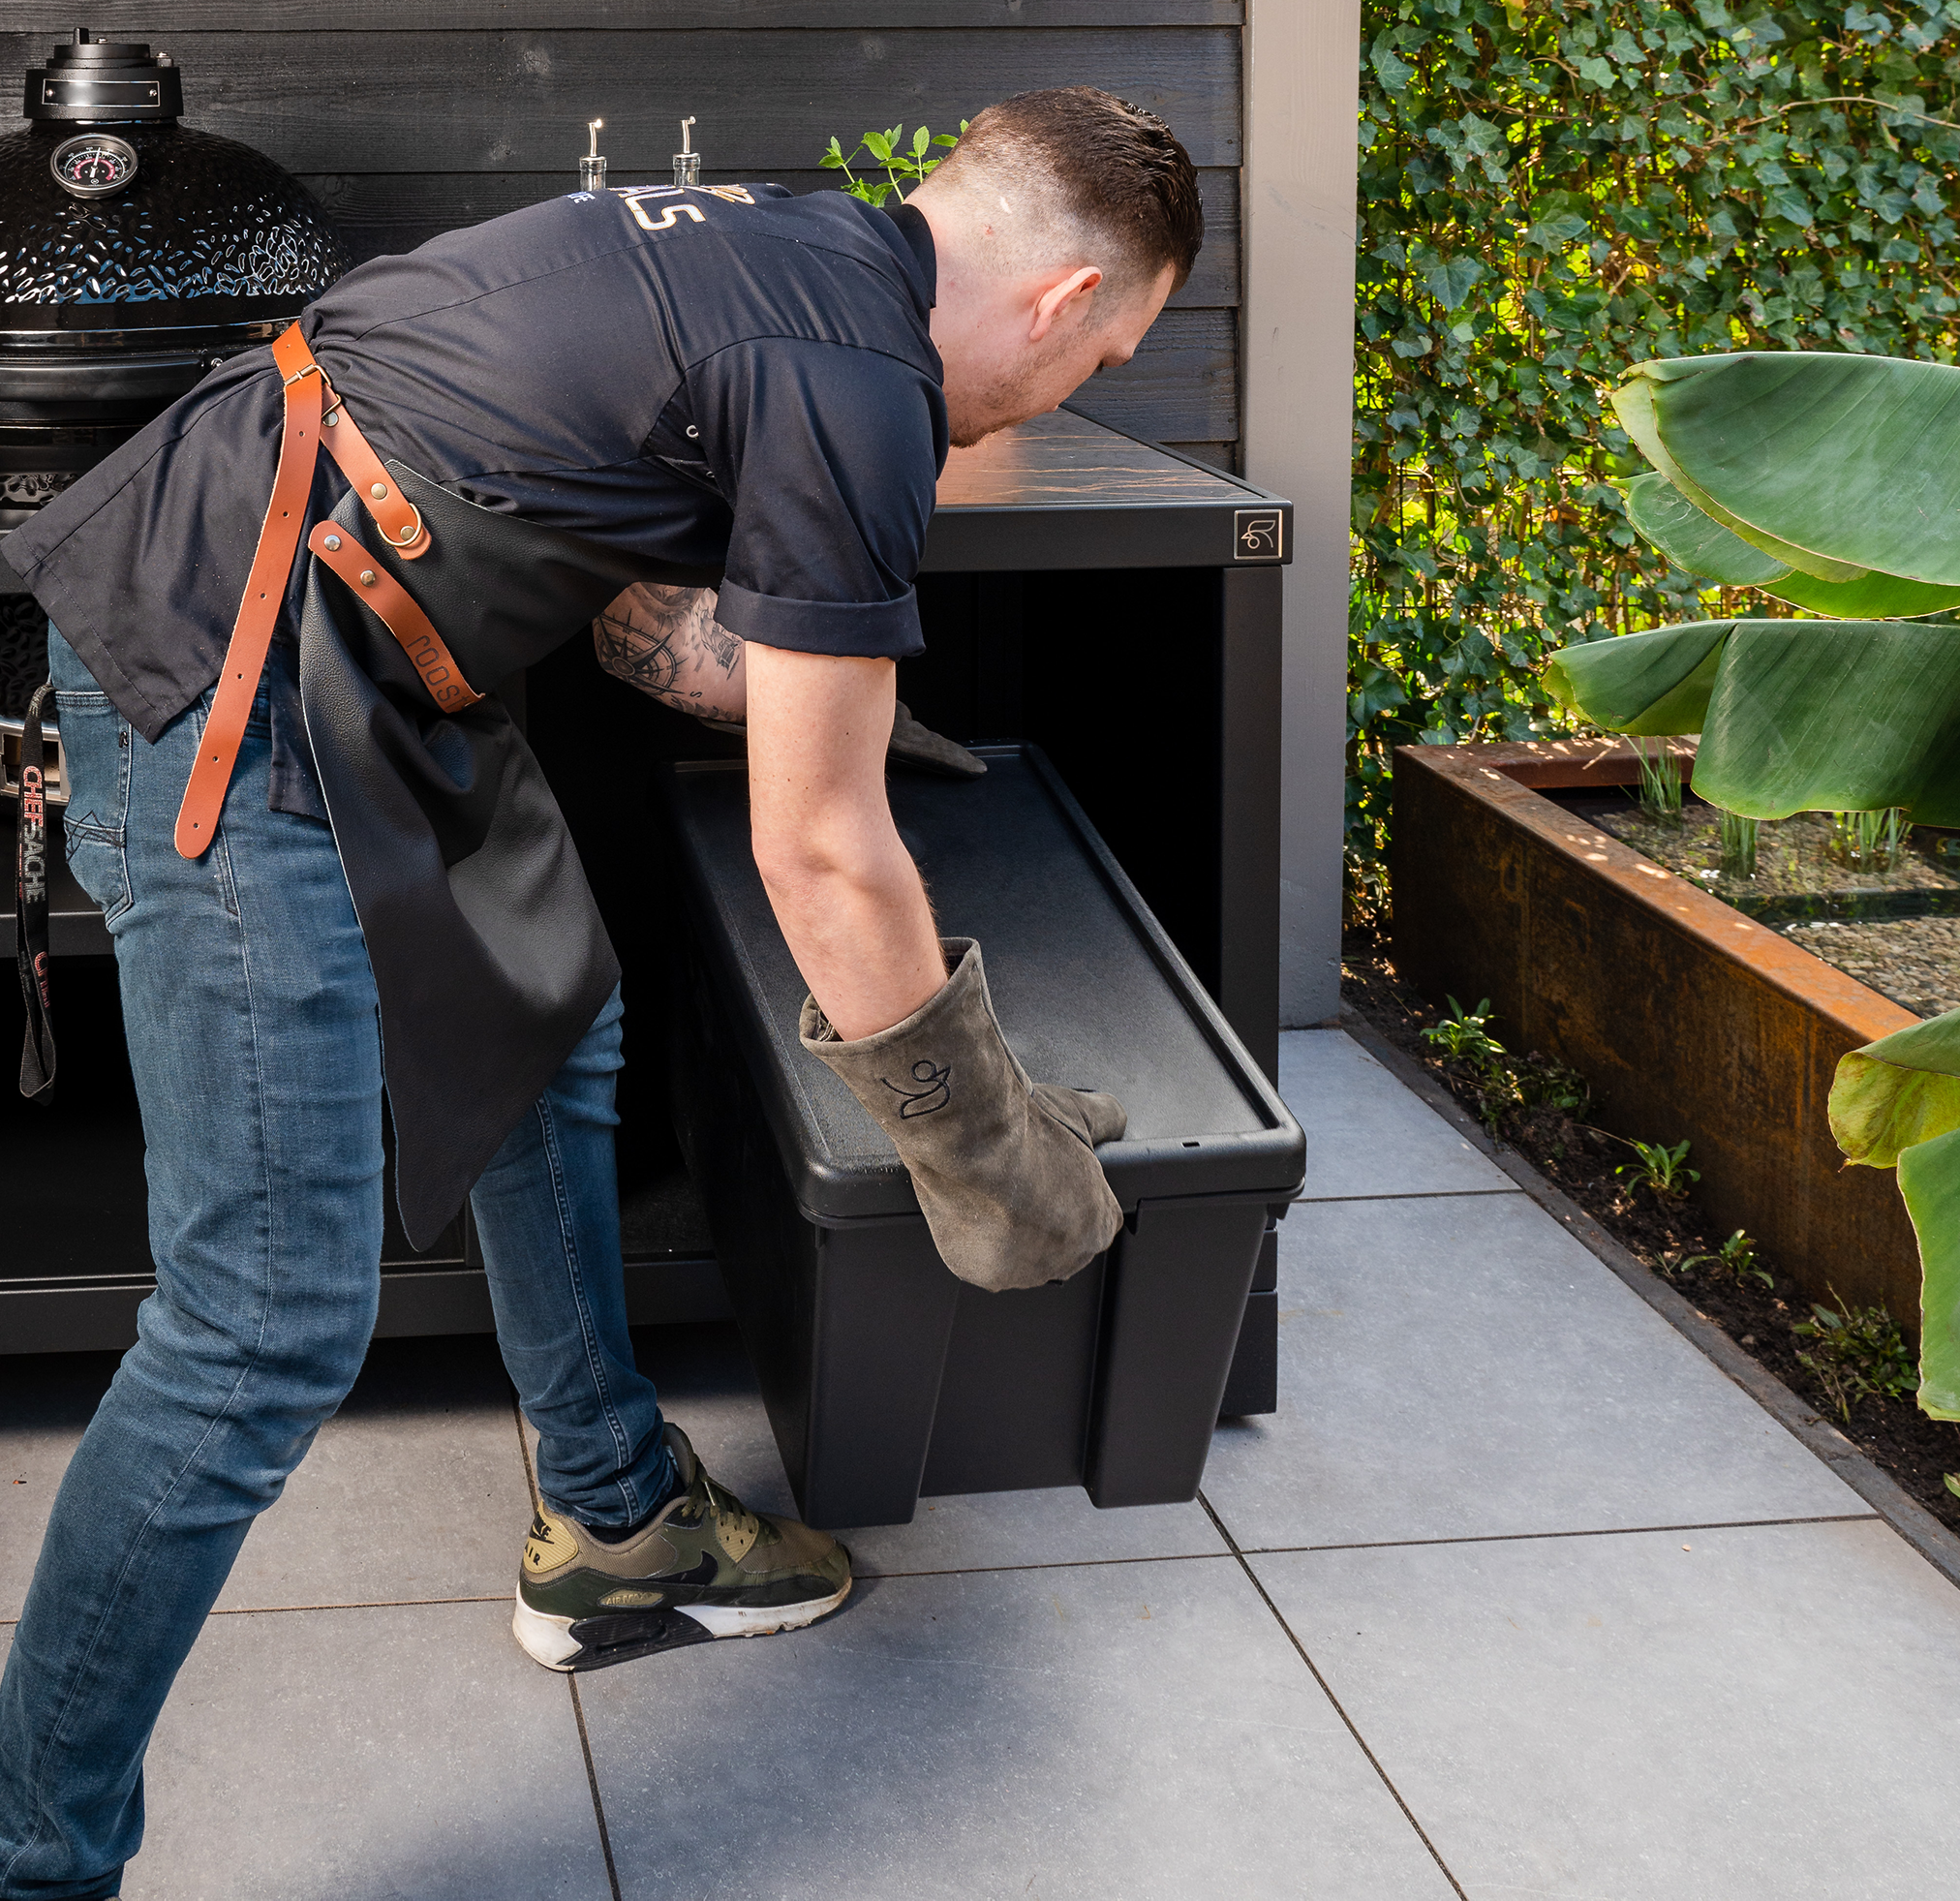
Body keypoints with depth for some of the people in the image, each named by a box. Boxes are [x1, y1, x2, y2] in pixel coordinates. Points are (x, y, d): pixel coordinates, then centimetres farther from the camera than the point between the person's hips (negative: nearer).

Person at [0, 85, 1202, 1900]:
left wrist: (822, 684, 42)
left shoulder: (783, 244, 13)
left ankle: (614, 1528, 40)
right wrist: (984, 1149, 2)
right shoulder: (858, 387, -15)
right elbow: (822, 861, -10)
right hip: (228, 697, -11)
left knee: (546, 1025, 22)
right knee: (271, 1323, -8)